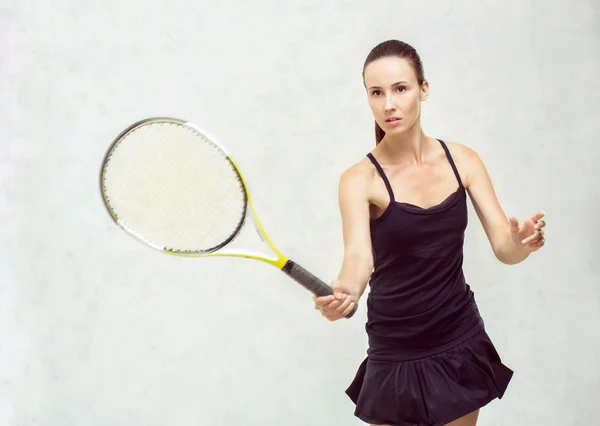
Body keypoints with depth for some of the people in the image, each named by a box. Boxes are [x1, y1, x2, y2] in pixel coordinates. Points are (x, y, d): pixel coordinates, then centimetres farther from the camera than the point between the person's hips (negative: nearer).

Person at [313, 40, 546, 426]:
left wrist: (521, 241, -30)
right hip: (396, 355, -3)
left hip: (462, 347, 3)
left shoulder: (463, 160, -4)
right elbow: (358, 254, -28)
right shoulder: (360, 179, -13)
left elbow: (504, 248, -7)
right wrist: (342, 294, -49)